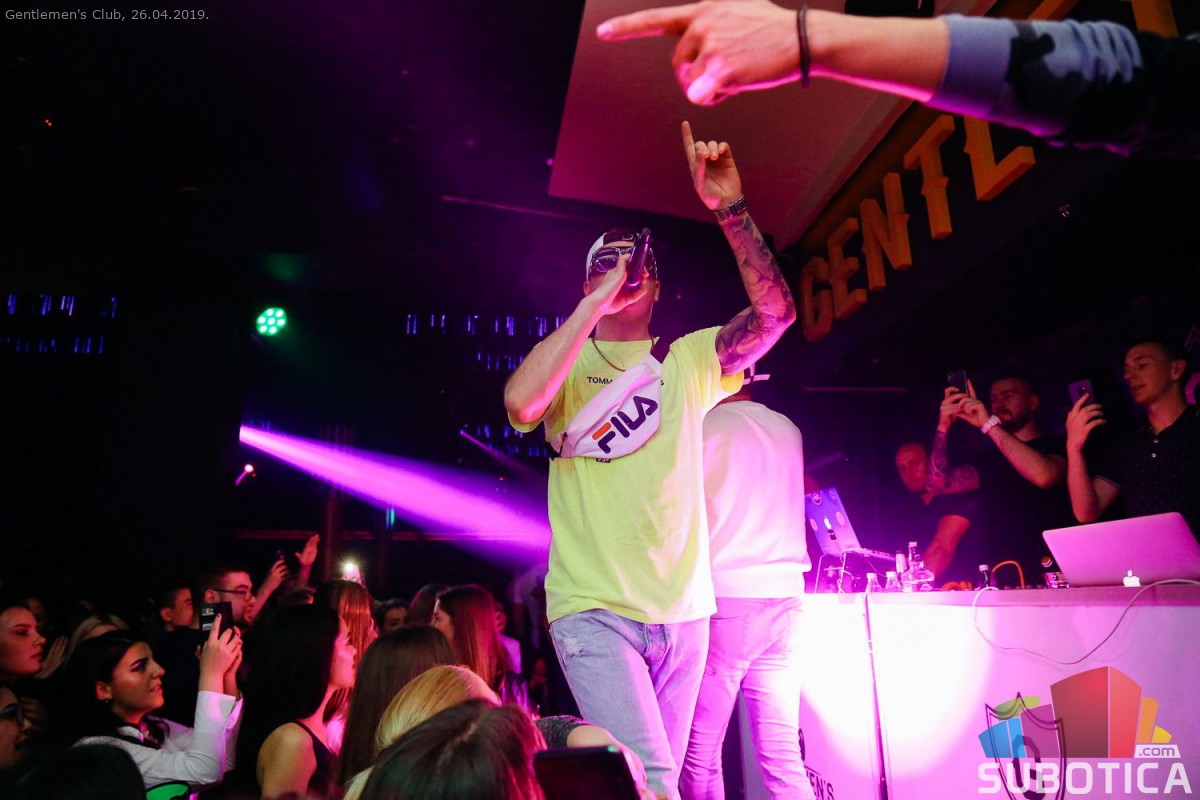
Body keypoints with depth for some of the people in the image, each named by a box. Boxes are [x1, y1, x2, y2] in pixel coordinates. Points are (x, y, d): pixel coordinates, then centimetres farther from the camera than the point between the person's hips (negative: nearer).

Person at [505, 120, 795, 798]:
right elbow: (520, 404, -20)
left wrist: (730, 208, -15)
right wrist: (599, 301, -15)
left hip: (683, 611, 4)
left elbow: (776, 312, -5)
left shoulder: (688, 360, 10)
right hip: (594, 609, -3)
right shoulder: (567, 362, 4)